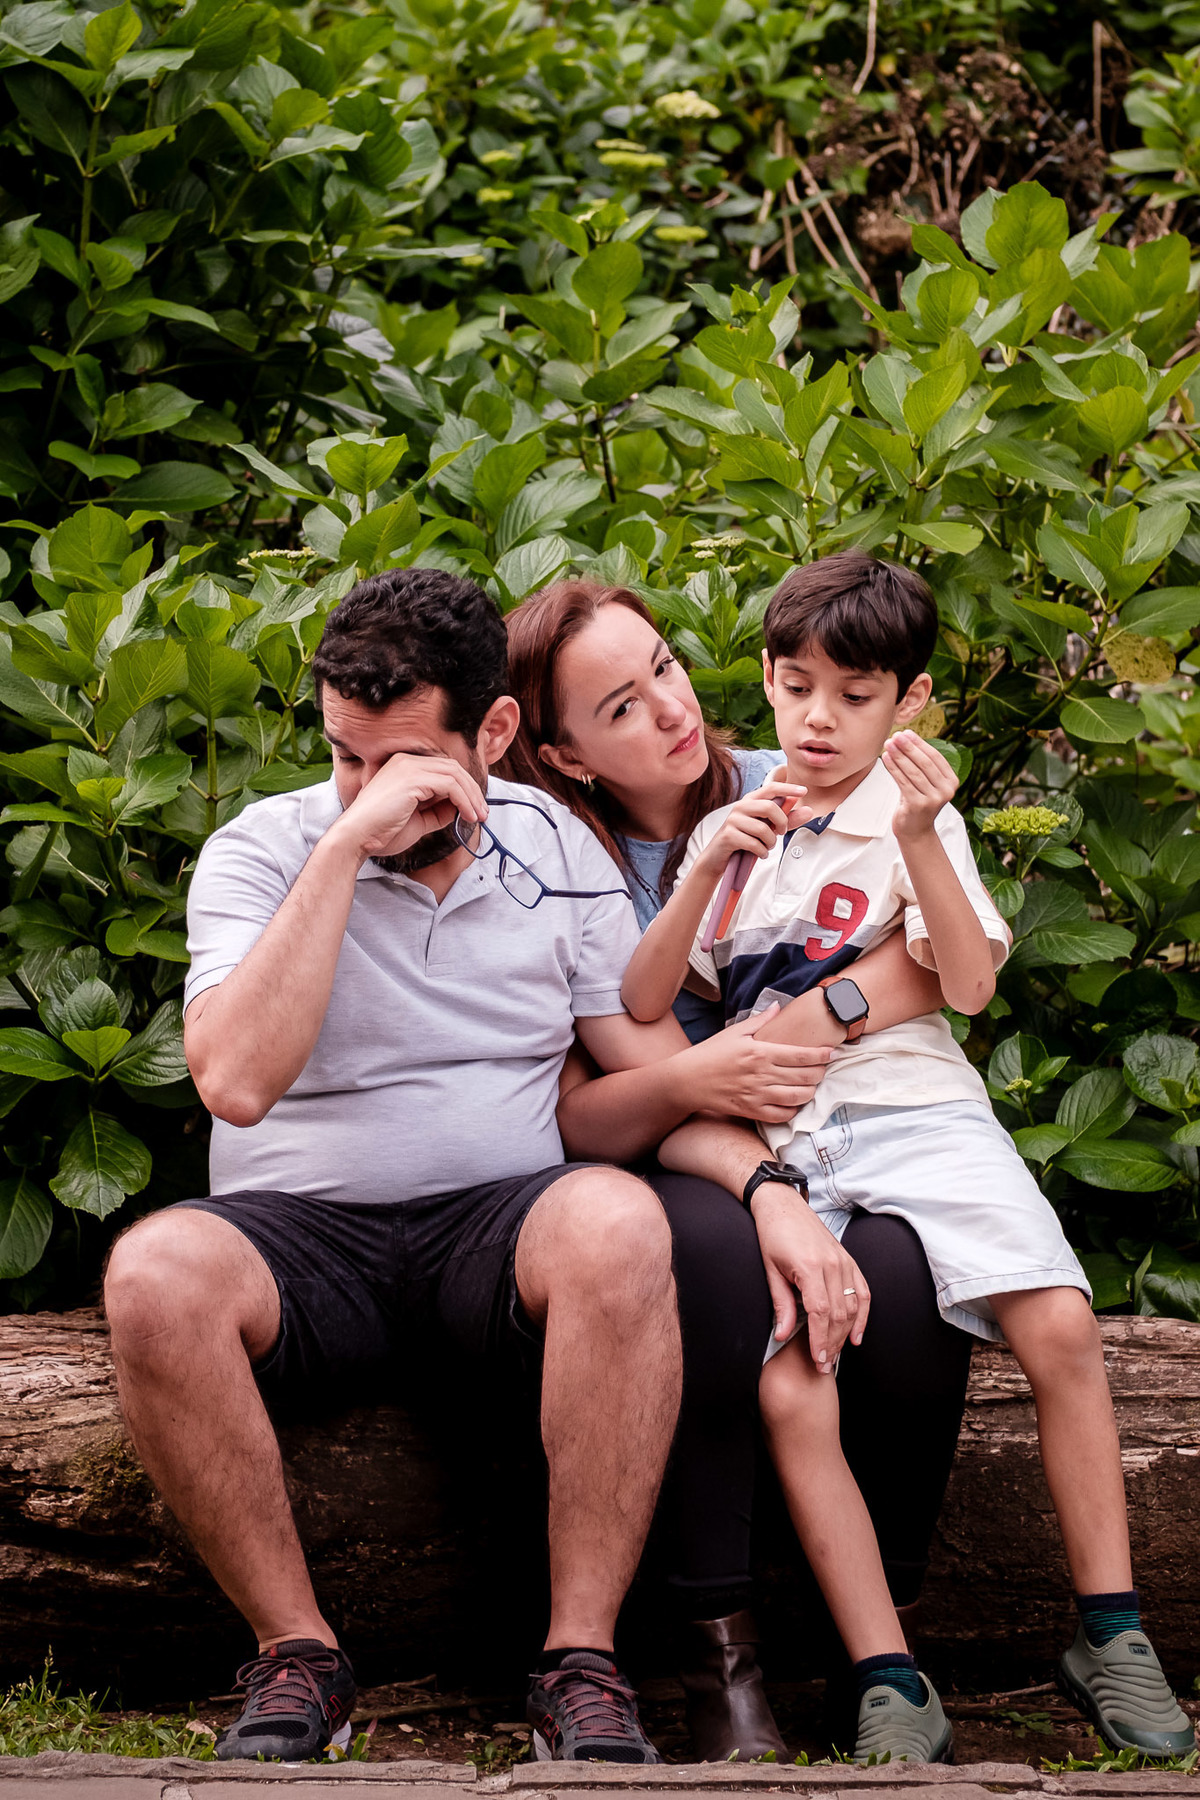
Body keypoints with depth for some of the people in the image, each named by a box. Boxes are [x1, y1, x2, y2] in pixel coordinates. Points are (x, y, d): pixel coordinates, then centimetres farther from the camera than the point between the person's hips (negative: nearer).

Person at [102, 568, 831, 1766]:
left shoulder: (557, 850, 9)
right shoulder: (264, 849, -1)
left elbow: (640, 1085, 10)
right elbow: (235, 1080, -19)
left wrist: (706, 1078, -14)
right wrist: (346, 845, -20)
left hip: (500, 1219, 1)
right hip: (304, 1226, -1)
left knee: (617, 1224, -35)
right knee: (157, 1274, -35)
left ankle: (581, 1667, -27)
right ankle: (296, 1657, -19)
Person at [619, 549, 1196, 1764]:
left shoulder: (918, 823, 11)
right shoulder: (731, 832, 17)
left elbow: (969, 986, -3)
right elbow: (640, 1005, 7)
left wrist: (921, 841, -15)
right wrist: (707, 872, -7)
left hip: (913, 1108, -1)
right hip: (774, 1143, 1)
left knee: (1060, 1325, -24)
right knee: (789, 1396, -24)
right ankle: (889, 1687, -18)